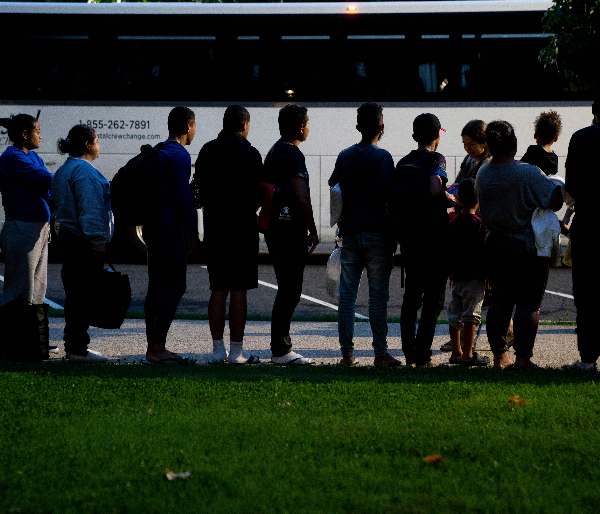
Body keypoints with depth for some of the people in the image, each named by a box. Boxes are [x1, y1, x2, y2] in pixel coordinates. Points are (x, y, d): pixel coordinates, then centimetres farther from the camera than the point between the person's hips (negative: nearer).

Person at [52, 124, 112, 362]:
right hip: (85, 244, -11)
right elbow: (90, 209, -21)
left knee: (75, 294, 14)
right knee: (83, 295, -8)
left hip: (68, 240, 11)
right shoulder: (84, 171, -15)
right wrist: (98, 242, -21)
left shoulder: (63, 170, 18)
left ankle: (73, 346, 19)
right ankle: (77, 349, -7)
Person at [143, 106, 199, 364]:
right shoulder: (180, 155, -11)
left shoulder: (159, 153, 17)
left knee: (157, 287, 11)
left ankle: (153, 347, 13)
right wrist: (193, 232, -11)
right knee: (174, 287, -8)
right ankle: (157, 348, -13)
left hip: (153, 227, 9)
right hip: (171, 228, -9)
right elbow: (184, 196, -16)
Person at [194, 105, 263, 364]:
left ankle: (217, 348, 9)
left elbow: (201, 190, 12)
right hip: (242, 227, -5)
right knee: (239, 290, -2)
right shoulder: (249, 153, -9)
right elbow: (258, 195, -8)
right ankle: (236, 351, -1)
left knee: (218, 289, 9)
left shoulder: (207, 151, 9)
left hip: (213, 227, 5)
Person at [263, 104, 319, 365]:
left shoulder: (274, 151, 18)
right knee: (290, 291, -7)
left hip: (273, 227, 10)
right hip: (291, 230, -10)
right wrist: (313, 231, -11)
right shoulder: (292, 153, -13)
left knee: (287, 289, 14)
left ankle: (281, 348, 16)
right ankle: (280, 350, -7)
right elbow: (301, 196, -18)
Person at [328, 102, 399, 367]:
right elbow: (388, 197, -13)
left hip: (350, 233, 4)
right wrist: (393, 235, -6)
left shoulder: (344, 156, 7)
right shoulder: (382, 157, -8)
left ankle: (347, 353, 7)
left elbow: (332, 188, 12)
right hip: (377, 234, -4)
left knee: (347, 294, 7)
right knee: (378, 295, 0)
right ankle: (380, 353, 1)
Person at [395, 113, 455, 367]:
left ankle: (410, 355, 14)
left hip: (407, 236, 6)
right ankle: (423, 356, -2)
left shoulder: (403, 163, 10)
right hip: (432, 235, -6)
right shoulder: (435, 159, -9)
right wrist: (452, 202, -8)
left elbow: (394, 198, 8)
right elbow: (435, 190, -26)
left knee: (411, 295, 14)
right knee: (434, 297, 1)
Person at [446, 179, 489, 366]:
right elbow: (484, 252, -12)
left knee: (455, 316, 11)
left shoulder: (453, 223, 6)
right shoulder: (479, 224, -12)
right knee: (471, 316, -3)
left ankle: (456, 352, 18)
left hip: (456, 278, 6)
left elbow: (448, 250, 12)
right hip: (474, 277, -6)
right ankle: (467, 355, -2)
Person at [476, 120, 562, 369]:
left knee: (499, 301, 13)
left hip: (495, 244, 6)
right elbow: (555, 201, -20)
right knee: (527, 303, 1)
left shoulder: (483, 174, 0)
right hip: (527, 247, -6)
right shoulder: (528, 173, -19)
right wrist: (553, 183, -1)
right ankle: (523, 358, 2)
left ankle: (499, 356, 16)